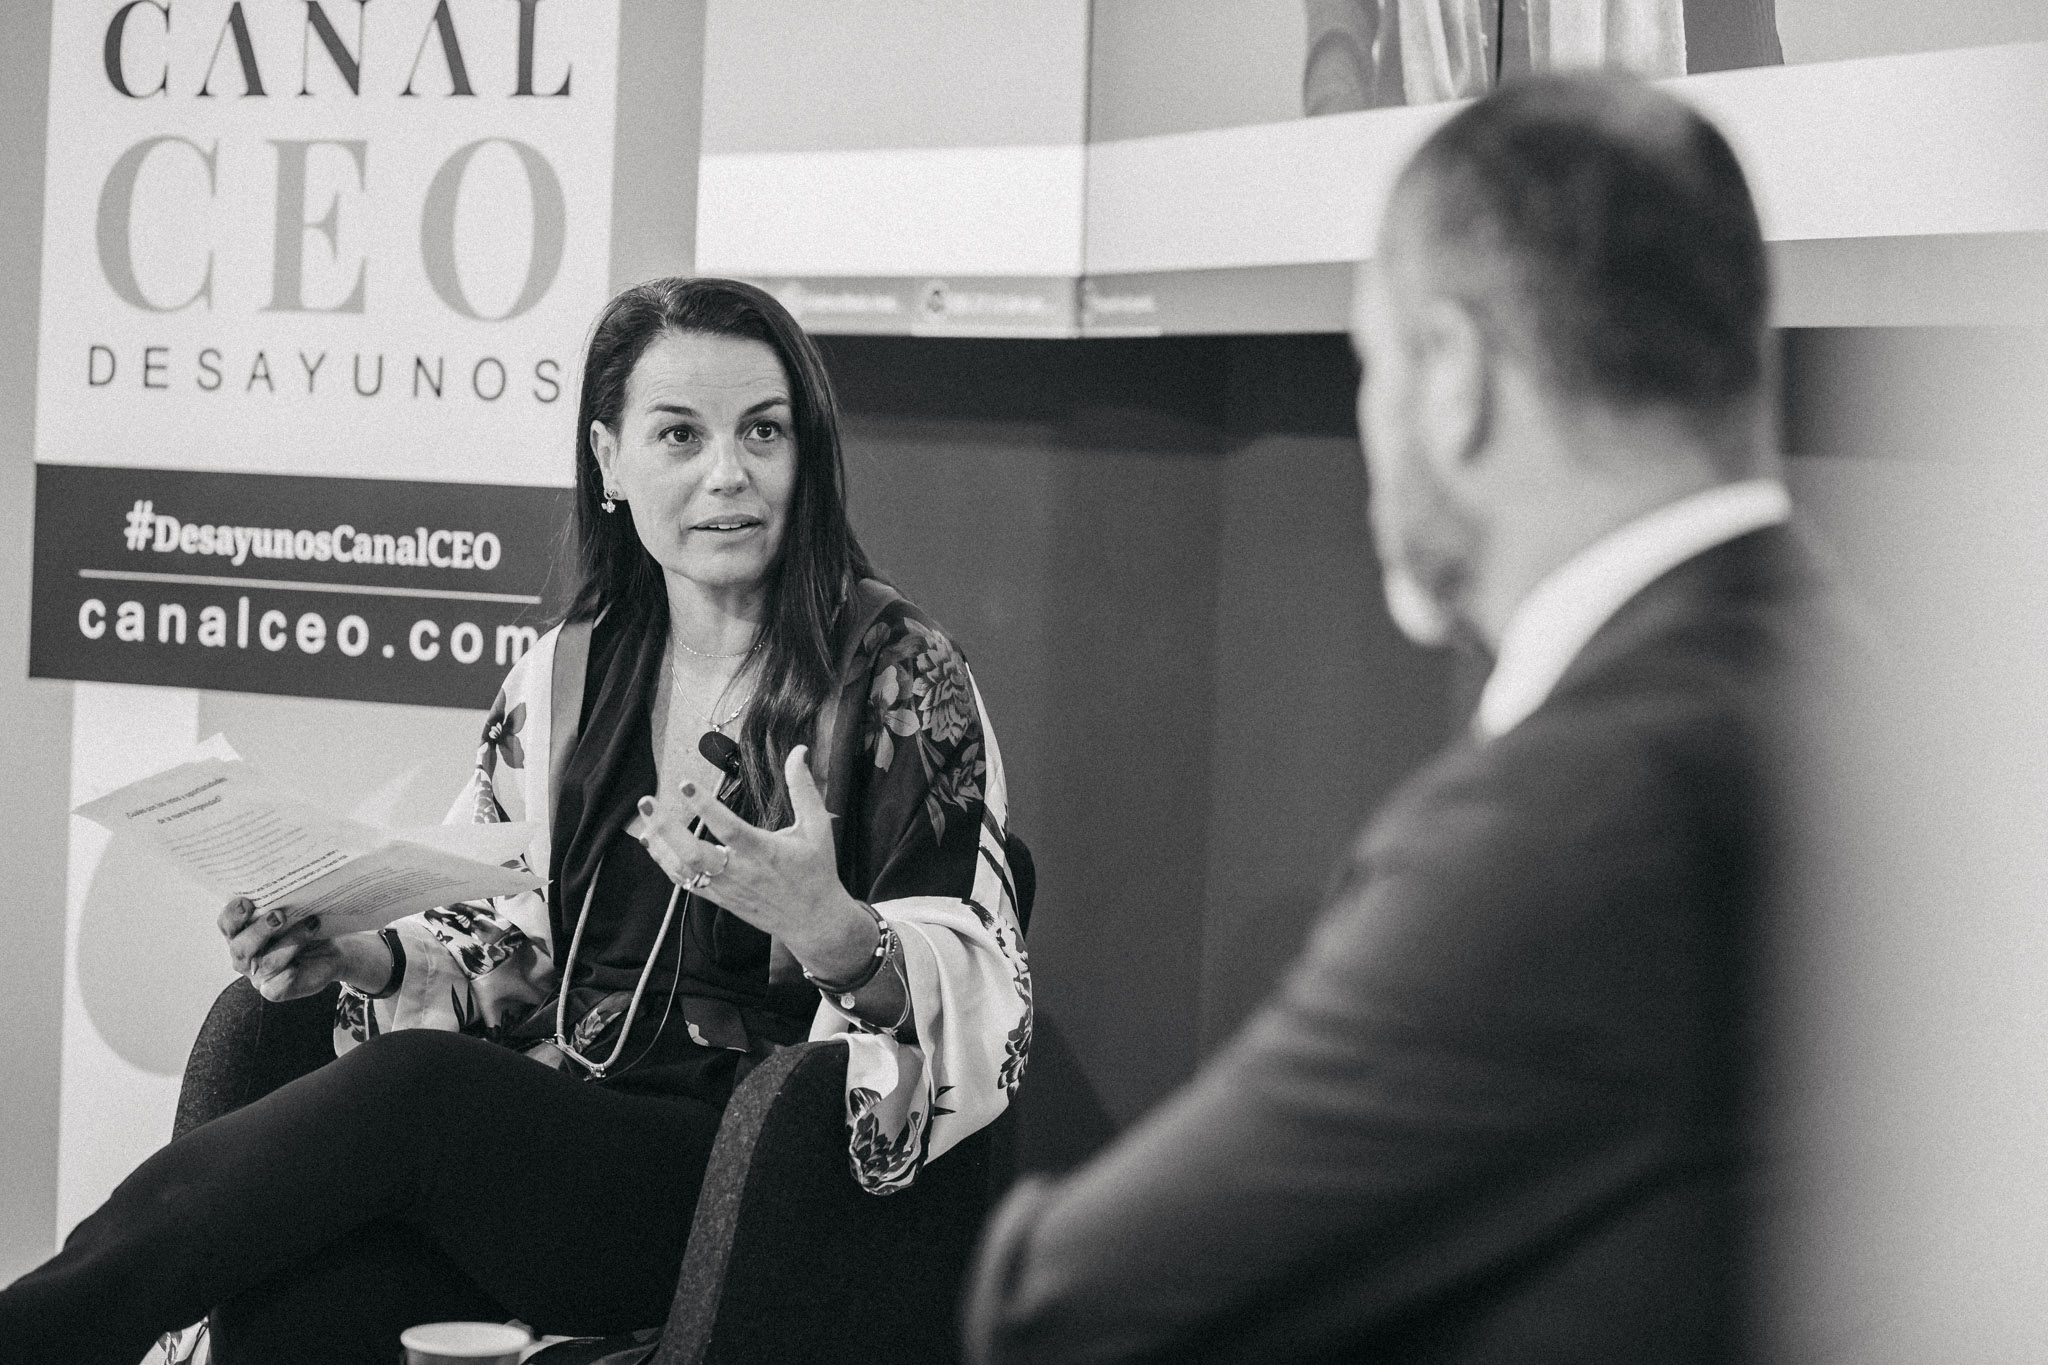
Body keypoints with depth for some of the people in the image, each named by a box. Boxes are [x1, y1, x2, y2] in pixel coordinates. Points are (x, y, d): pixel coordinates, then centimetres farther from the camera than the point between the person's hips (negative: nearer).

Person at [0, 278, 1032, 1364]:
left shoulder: (898, 674, -1)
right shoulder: (570, 672, 15)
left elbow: (978, 993, -7)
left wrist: (834, 933, -29)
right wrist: (367, 957, -2)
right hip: (549, 1132, 4)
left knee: (417, 1084, -30)